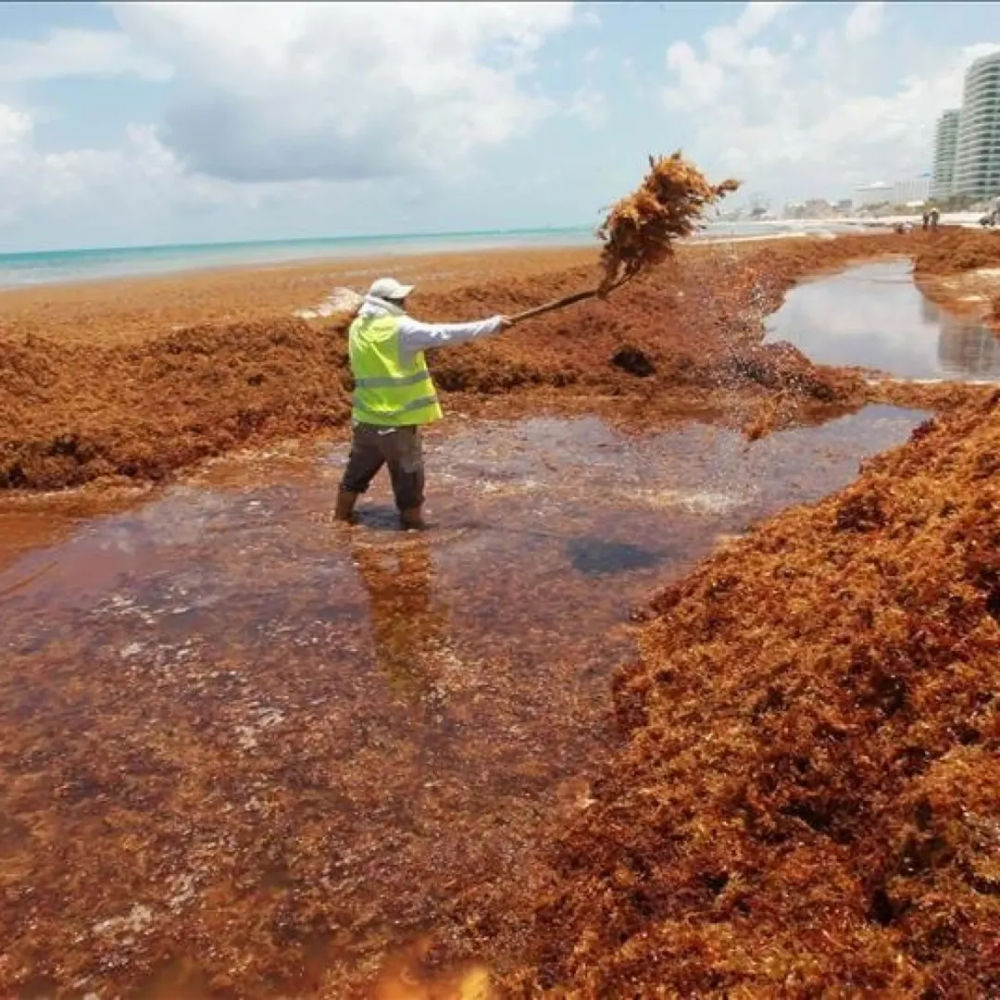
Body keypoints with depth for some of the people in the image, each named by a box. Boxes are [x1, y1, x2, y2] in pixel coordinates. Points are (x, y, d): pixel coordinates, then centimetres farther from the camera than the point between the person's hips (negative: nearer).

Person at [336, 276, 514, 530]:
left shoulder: (357, 328, 4)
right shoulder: (401, 329, -16)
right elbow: (446, 334, -19)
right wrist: (494, 323, -15)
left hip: (365, 418, 7)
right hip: (397, 421, -7)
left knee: (356, 474, 22)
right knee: (408, 481, 7)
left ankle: (341, 521, 35)